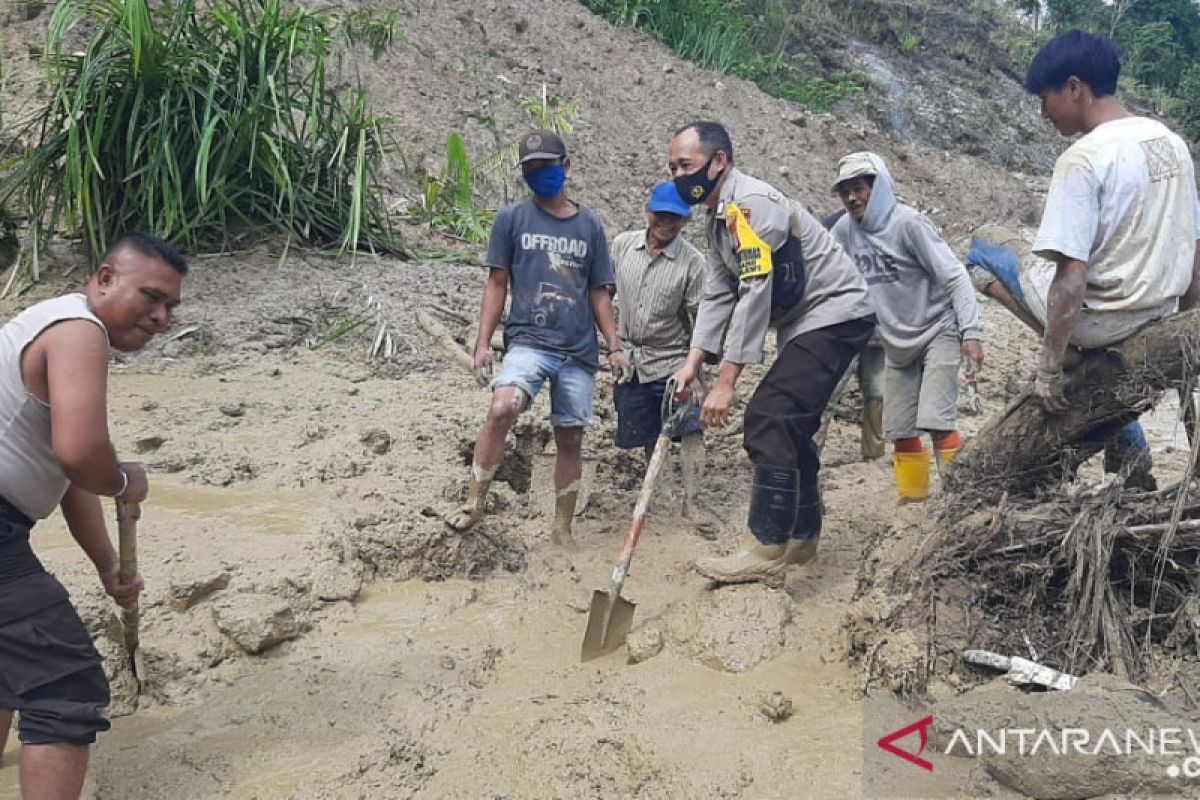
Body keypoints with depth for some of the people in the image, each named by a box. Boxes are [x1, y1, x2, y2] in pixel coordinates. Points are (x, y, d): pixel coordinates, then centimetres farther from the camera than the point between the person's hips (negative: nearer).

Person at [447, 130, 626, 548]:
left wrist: (614, 347, 6)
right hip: (528, 342, -2)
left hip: (579, 352, 3)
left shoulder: (589, 225, 11)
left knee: (570, 439, 7)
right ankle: (473, 502, -14)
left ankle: (562, 529, 21)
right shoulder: (511, 219, 5)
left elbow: (599, 292, 13)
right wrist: (483, 343, -2)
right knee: (501, 409, -28)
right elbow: (497, 284, 6)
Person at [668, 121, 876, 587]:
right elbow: (717, 294, 8)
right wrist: (693, 362, -3)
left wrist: (725, 383, -26)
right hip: (804, 322, 11)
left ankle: (765, 553, -15)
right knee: (789, 424, 14)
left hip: (835, 316, -11)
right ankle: (800, 538, 26)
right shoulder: (719, 217, 11)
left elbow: (755, 296, -26)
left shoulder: (751, 204, -21)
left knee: (769, 420, -18)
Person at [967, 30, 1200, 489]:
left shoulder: (1083, 159, -21)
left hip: (1101, 320, -8)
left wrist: (1049, 368, -16)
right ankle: (1127, 447, 31)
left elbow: (1071, 281, -25)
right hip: (1160, 315, 8)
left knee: (980, 260, 8)